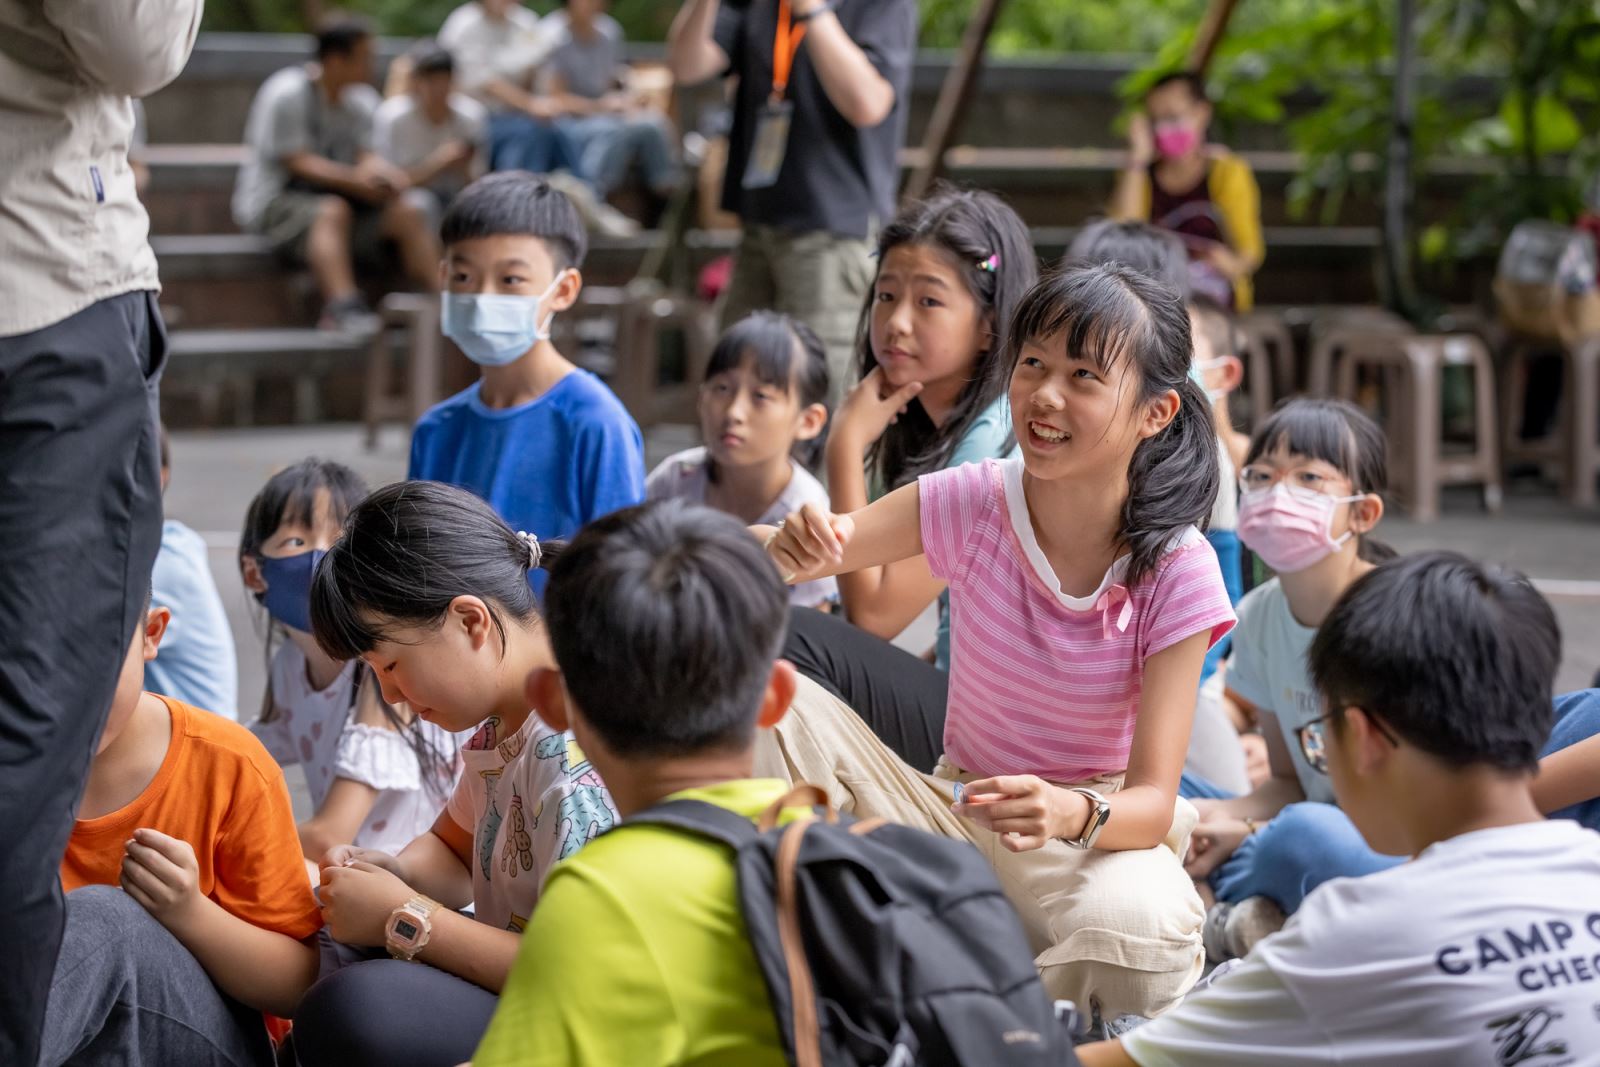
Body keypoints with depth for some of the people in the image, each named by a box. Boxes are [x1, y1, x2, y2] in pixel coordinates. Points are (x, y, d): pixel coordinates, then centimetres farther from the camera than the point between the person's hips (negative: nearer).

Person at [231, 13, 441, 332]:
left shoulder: (361, 99, 11)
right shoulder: (287, 95, -12)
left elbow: (366, 156, 3)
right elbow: (297, 162, -18)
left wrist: (384, 174, -22)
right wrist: (353, 178, -30)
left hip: (341, 198, 7)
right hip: (273, 201, -7)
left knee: (408, 213, -14)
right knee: (332, 210, -38)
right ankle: (344, 310, -54)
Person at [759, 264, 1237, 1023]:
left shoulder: (1178, 571, -15)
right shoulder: (973, 502, -9)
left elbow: (1153, 801, -20)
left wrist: (1074, 814, -43)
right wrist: (790, 552, -35)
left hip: (1099, 836, -3)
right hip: (953, 813, 3)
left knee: (1140, 923, -39)